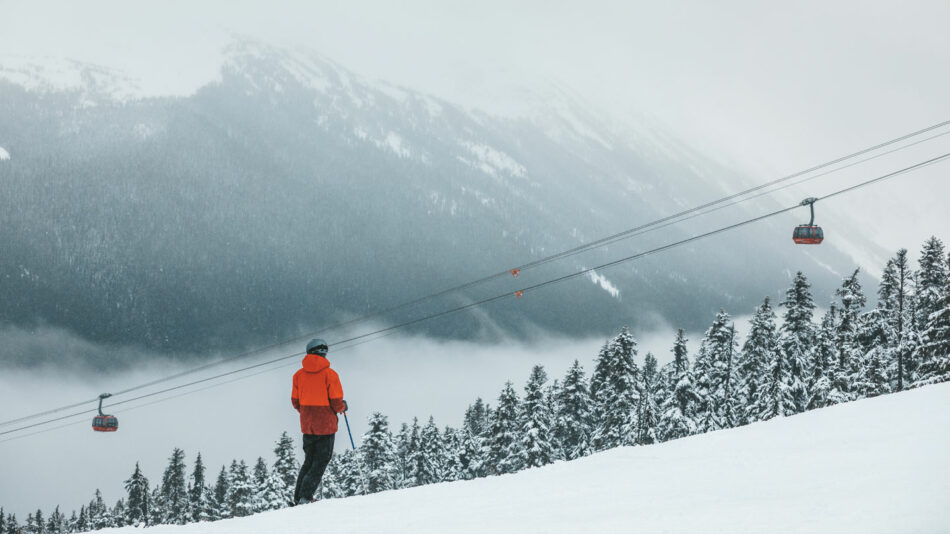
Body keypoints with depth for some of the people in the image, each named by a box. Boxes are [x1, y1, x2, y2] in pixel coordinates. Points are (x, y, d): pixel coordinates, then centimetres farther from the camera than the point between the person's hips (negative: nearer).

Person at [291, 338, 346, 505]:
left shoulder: (299, 374, 2)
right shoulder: (330, 374, -12)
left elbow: (295, 402, 7)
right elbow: (336, 402, -13)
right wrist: (343, 407, 10)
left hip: (307, 425, 5)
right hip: (326, 425, -5)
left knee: (309, 461, 18)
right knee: (321, 461, 2)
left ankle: (299, 497, 15)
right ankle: (306, 496, -8)